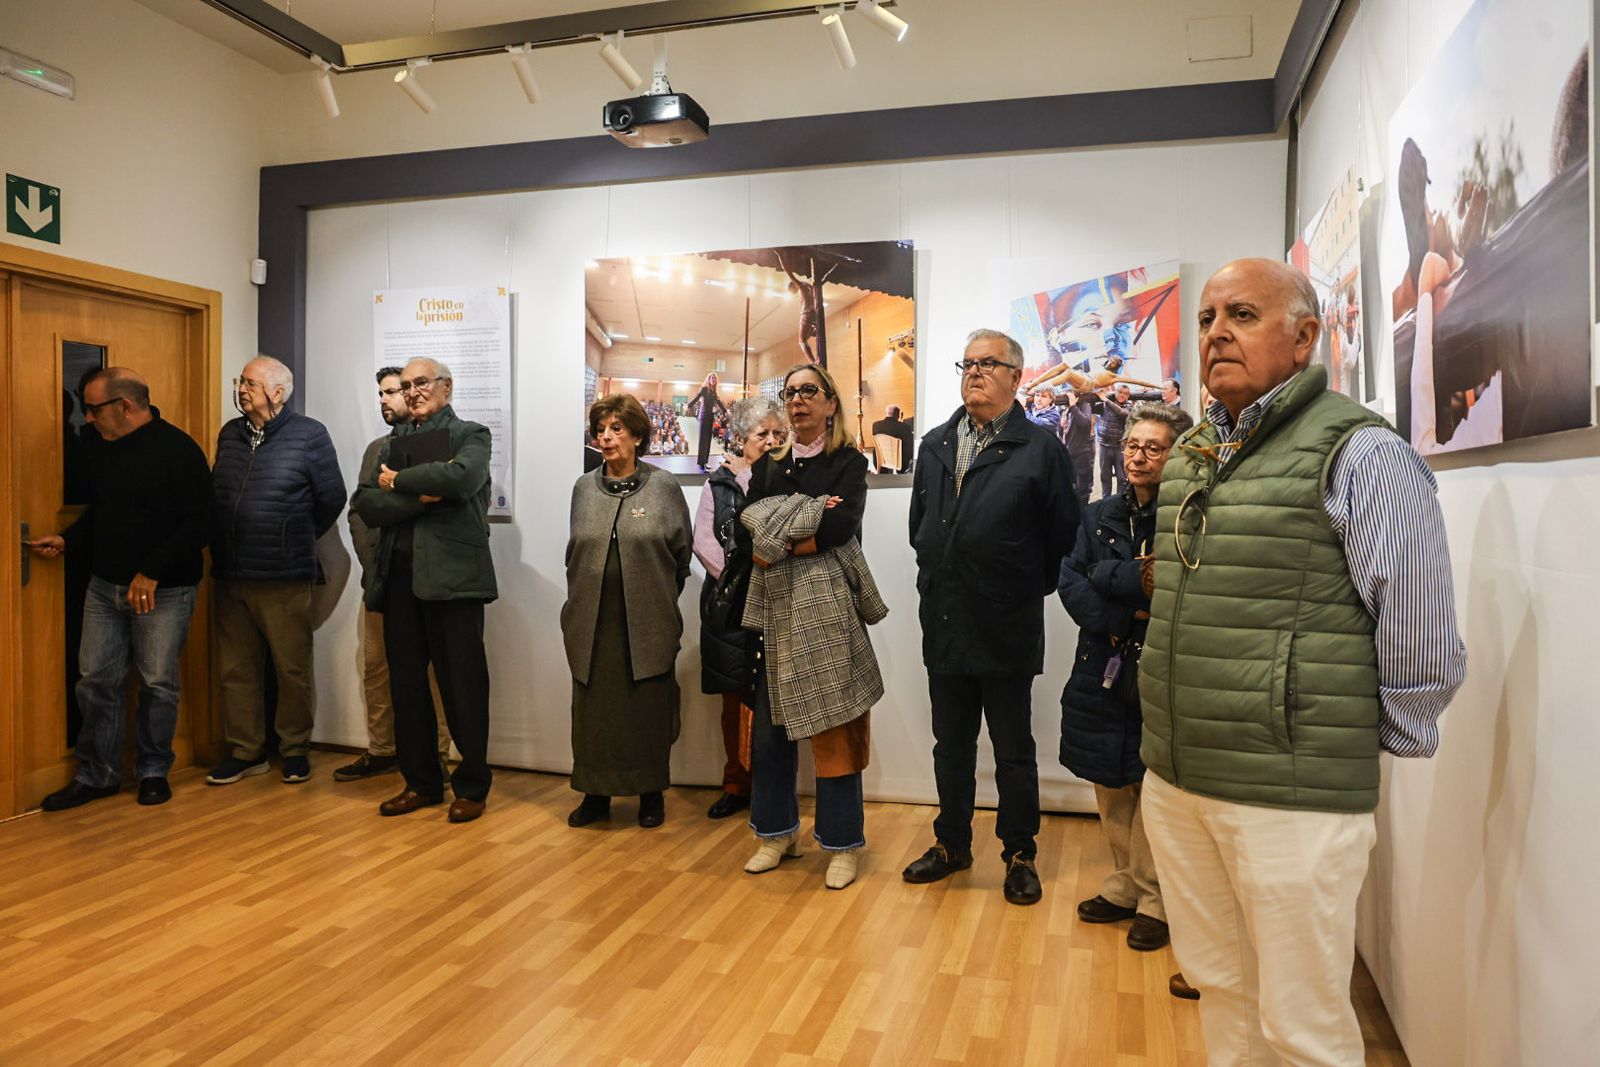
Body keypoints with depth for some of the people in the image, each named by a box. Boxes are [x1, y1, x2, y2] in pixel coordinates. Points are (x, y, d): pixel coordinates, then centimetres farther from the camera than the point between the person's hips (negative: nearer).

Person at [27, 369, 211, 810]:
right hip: (105, 586, 7)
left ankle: (154, 771, 18)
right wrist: (67, 540, 5)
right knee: (97, 680, 8)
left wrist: (152, 572, -20)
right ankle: (96, 775, 20)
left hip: (163, 591, -6)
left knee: (158, 683, 2)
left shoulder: (177, 449, -12)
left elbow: (197, 524, -16)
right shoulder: (99, 452, 10)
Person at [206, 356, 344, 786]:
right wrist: (225, 546, 14)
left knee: (293, 670, 4)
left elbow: (332, 499, -2)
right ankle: (245, 751, 22)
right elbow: (215, 495, 19)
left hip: (285, 578, -5)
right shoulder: (230, 433, 10)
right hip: (230, 576, 5)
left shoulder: (309, 435, -6)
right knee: (236, 670, 11)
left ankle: (295, 750, 18)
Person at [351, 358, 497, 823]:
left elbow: (460, 477, -18)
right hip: (399, 576, 5)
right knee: (406, 685, 9)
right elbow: (365, 504, 3)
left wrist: (398, 481, -6)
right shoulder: (392, 442, 18)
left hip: (452, 575, -5)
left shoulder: (471, 435, 5)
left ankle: (472, 786, 12)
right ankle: (420, 782, 23)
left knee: (462, 685, 0)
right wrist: (422, 495, -12)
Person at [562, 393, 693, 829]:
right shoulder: (584, 487, 8)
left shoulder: (663, 487, -1)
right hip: (592, 622, 3)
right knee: (594, 708, 7)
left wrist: (660, 598, 8)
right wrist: (580, 601, 12)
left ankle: (651, 793, 21)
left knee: (649, 708, 5)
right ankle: (596, 793, 21)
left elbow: (683, 549, 5)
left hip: (647, 624, -2)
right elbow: (574, 552, 15)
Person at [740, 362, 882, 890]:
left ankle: (843, 842, 10)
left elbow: (842, 526, -15)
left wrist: (779, 543, -9)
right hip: (774, 605, 4)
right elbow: (747, 528, 2)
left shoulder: (849, 462, 2)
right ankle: (777, 832, 22)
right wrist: (810, 521, -12)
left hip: (825, 607, -4)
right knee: (769, 720, 7)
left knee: (831, 724, -2)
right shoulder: (769, 465, 15)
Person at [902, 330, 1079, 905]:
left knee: (1014, 751, 9)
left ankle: (1019, 854, 26)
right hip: (944, 626, 5)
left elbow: (1062, 535, -5)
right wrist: (937, 579, 13)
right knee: (951, 745, 17)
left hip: (1007, 630, -5)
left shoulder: (1040, 447, -7)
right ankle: (952, 844, 32)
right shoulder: (935, 444, 10)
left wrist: (1029, 588, 1)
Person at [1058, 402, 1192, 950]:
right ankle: (1125, 884, 30)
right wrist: (1123, 619, -15)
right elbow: (1071, 582, -2)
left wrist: (1108, 575, -14)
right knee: (1110, 786, 13)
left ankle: (1155, 898, 20)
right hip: (1103, 670, 5)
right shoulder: (1101, 514, 9)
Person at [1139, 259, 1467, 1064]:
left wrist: (1365, 746, 0)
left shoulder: (1359, 454, -11)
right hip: (1173, 783, 6)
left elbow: (1422, 640, -10)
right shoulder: (1186, 459, 11)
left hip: (1293, 795, -6)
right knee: (1218, 986, 19)